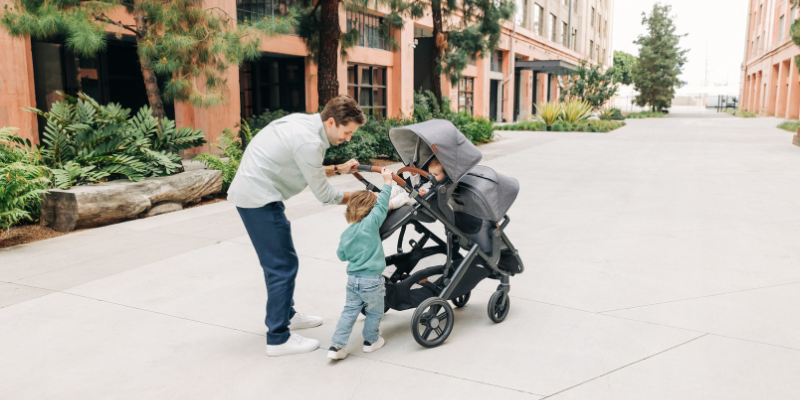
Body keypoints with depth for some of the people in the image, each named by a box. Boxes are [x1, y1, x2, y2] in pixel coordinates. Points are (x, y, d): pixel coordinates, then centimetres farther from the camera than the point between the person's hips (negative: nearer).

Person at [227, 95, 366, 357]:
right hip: (259, 199, -10)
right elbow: (323, 194, -13)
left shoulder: (305, 124, 8)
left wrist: (338, 169, 8)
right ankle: (278, 339, 3)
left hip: (250, 192, 10)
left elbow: (308, 172, 18)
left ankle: (286, 315, 36)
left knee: (279, 260, 20)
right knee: (283, 265, -5)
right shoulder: (309, 141, -22)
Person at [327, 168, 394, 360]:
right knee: (375, 312, 16)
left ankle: (336, 346, 8)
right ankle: (371, 341, 31)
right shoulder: (370, 224, -14)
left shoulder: (346, 233, 4)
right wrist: (387, 182, -6)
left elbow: (342, 256, 11)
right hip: (372, 280, -5)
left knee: (349, 311, 12)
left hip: (353, 279, 5)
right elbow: (382, 204, -13)